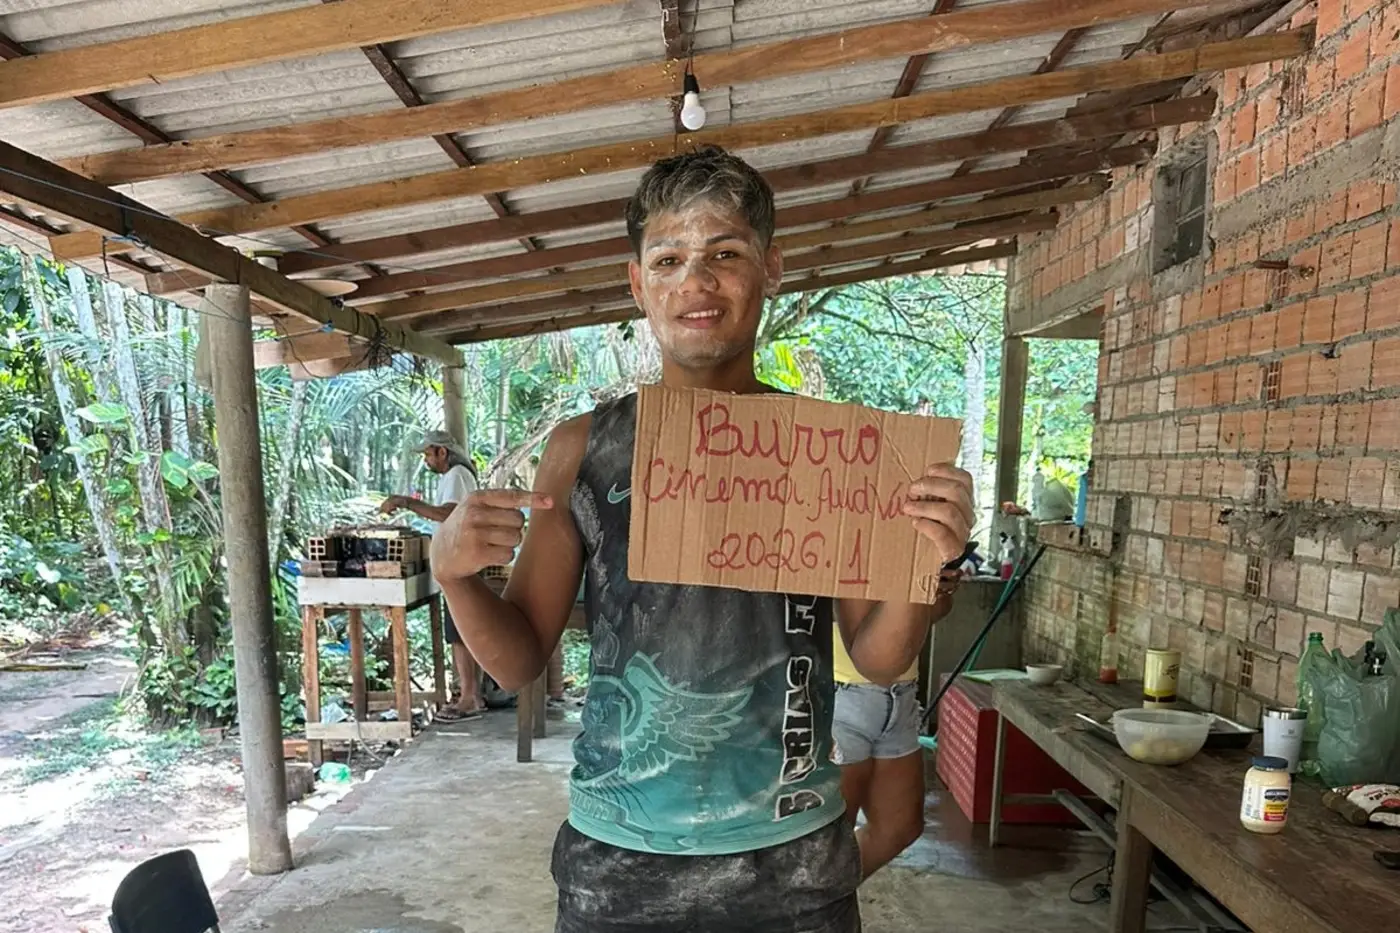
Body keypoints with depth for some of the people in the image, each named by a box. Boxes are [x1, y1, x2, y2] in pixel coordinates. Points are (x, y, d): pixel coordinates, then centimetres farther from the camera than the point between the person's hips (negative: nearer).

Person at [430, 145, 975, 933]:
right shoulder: (582, 449, -6)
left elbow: (879, 659, -1)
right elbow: (522, 660, 0)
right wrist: (456, 573, -18)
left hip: (791, 855, 0)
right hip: (616, 857, 1)